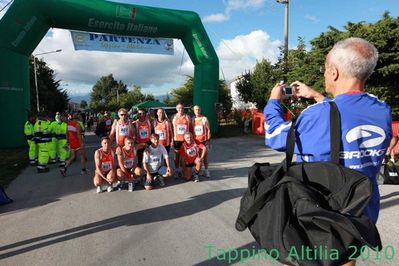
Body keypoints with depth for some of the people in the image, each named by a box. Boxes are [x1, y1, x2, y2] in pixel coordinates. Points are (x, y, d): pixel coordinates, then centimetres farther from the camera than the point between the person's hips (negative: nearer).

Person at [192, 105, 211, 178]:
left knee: (205, 156, 4)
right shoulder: (192, 120, 7)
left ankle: (206, 171, 12)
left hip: (204, 140, -2)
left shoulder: (204, 119, -1)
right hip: (195, 141, 2)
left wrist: (208, 140, -7)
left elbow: (208, 130, -2)